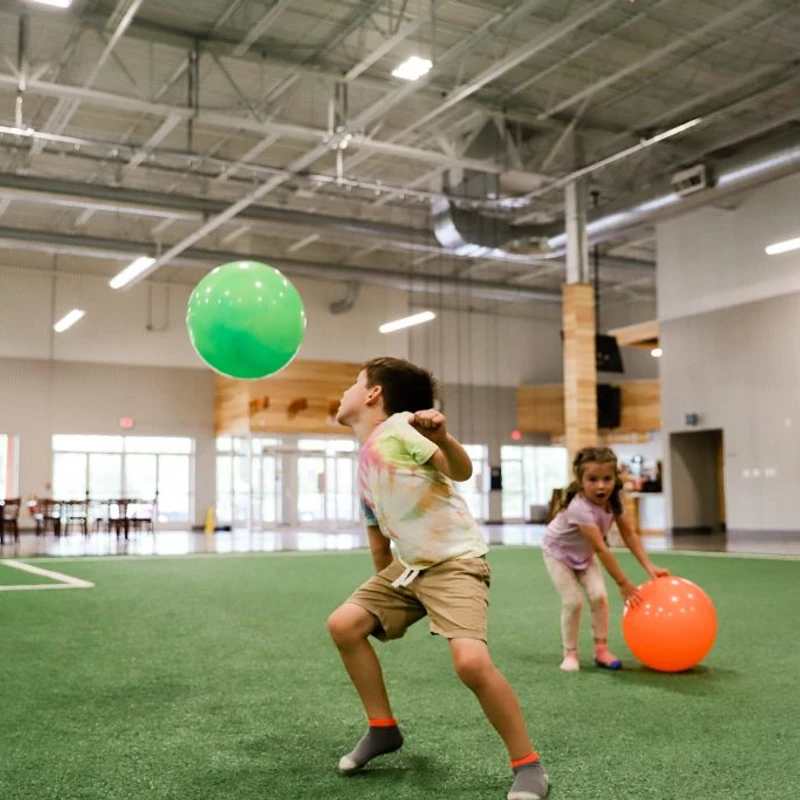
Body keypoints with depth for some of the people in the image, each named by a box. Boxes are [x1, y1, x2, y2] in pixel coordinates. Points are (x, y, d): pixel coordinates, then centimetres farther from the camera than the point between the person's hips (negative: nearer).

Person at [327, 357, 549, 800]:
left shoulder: (399, 427, -14)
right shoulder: (364, 462, 12)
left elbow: (461, 471, -25)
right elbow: (378, 531, 21)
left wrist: (441, 435, -46)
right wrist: (385, 598, 26)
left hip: (457, 561, -9)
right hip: (409, 565, 9)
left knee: (471, 661, -27)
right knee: (344, 624, 1)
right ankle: (383, 729, 17)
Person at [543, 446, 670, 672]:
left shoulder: (613, 500, -19)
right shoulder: (580, 508, -41)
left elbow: (628, 534, -11)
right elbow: (602, 550, -40)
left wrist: (649, 566, -19)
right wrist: (624, 584, -37)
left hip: (584, 554, 6)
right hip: (558, 552, -6)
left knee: (599, 596, -9)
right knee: (573, 601, -13)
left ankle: (601, 649, 5)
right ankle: (570, 653, 4)